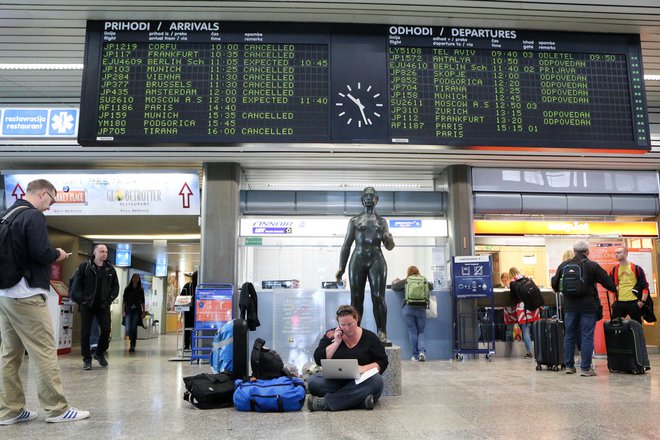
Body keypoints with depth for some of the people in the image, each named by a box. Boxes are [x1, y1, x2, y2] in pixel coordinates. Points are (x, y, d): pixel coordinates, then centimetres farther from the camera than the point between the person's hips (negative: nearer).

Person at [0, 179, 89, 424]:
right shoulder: (34, 217, -12)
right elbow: (42, 254, -21)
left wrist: (50, 257, 13)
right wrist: (58, 254, -1)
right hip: (26, 294, -9)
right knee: (44, 353, -5)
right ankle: (57, 409, -1)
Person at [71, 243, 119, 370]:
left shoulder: (110, 269, 8)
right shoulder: (84, 266, 0)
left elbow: (116, 287, 13)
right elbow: (76, 284, 0)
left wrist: (110, 299, 1)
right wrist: (83, 298, -8)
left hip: (104, 306, 2)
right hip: (87, 305, -2)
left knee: (106, 330, -3)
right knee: (85, 332, 0)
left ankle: (100, 353, 19)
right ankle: (87, 359, 10)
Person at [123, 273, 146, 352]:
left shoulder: (141, 289, 7)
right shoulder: (127, 288, 6)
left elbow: (142, 301, 7)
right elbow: (124, 300, 4)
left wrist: (143, 311, 2)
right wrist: (123, 310, -5)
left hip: (137, 310, 0)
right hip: (128, 310, 0)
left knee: (134, 328, -3)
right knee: (128, 329, -5)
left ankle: (132, 346, 3)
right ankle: (132, 341, 26)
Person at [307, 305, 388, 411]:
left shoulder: (370, 337, 4)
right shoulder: (331, 335, 7)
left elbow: (382, 362, 1)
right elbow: (318, 359, -1)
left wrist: (364, 368, -16)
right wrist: (336, 342, -8)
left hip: (361, 381, 0)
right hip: (334, 380, 1)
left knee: (376, 381, -33)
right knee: (313, 382, -28)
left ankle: (326, 402, -35)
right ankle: (361, 400, -32)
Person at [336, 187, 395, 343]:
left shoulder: (382, 221, 17)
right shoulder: (354, 221, 15)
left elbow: (390, 247, 14)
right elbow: (346, 245, 13)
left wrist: (388, 239, -11)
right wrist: (341, 267, 4)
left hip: (376, 260, 0)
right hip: (358, 260, 0)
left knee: (378, 297, -10)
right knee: (356, 298, -3)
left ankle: (382, 333, -11)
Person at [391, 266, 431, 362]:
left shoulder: (406, 281, 5)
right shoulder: (424, 280, 10)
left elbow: (394, 287, 15)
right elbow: (431, 287, 29)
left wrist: (395, 282, 35)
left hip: (409, 308, -1)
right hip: (421, 309, 1)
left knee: (412, 332, 6)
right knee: (421, 332, 12)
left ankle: (415, 355, 9)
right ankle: (422, 351, -8)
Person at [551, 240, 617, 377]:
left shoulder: (564, 265, 2)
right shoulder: (593, 266, -6)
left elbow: (555, 284, 9)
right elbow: (608, 283, -1)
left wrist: (561, 290, 32)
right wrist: (614, 288, 22)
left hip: (570, 305, 3)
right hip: (588, 306, -3)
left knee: (569, 335, 11)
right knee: (587, 336, 2)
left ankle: (569, 366, 17)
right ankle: (585, 368, 3)